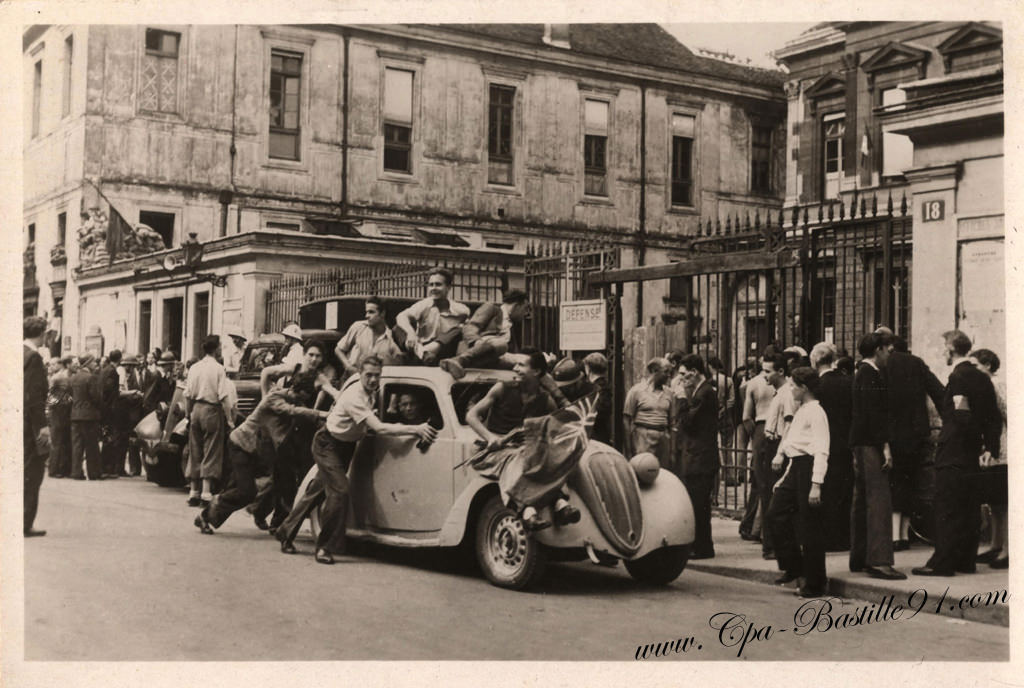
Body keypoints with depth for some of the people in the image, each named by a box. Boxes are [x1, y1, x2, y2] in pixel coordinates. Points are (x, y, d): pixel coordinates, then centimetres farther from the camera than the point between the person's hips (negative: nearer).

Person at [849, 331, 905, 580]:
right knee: (879, 498, -13)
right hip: (870, 443, -11)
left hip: (860, 444, 11)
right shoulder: (871, 374, -12)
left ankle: (859, 558, 19)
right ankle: (879, 560, -17)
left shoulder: (862, 373, 18)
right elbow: (874, 412, -19)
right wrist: (885, 445, -21)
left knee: (862, 500, 13)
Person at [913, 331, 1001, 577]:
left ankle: (943, 563, -5)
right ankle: (966, 560, 18)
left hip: (952, 453, -8)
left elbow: (961, 417, -22)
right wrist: (990, 446, 12)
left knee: (947, 510, -6)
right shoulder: (983, 378, 11)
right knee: (969, 509, 12)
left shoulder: (957, 377, -14)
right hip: (972, 454, 8)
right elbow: (995, 417, 11)